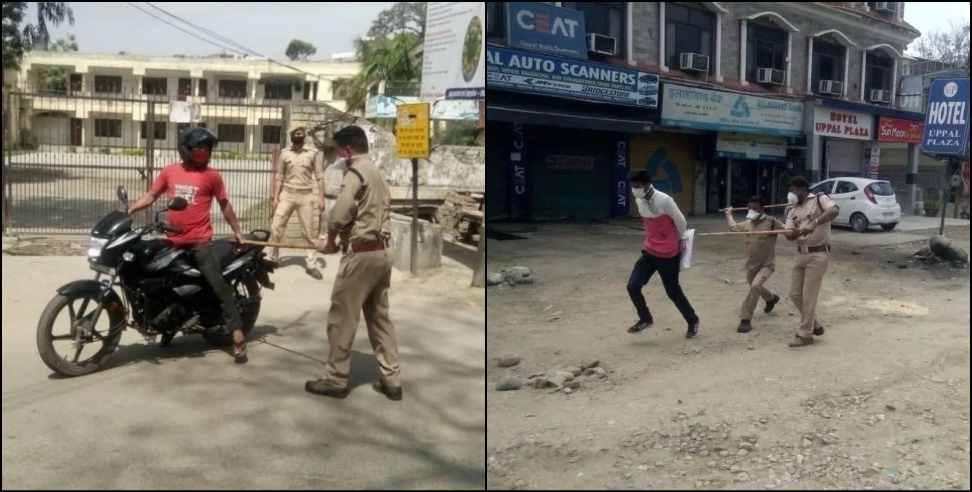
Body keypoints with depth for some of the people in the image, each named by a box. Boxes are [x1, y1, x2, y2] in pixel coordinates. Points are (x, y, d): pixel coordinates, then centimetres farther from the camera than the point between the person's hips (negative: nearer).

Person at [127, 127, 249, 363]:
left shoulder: (211, 175, 0)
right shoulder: (169, 171, 6)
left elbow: (224, 204, 7)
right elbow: (151, 195, 12)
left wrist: (236, 230, 6)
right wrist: (129, 210, -1)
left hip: (200, 241, -4)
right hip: (173, 240, 4)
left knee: (220, 286, -11)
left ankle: (238, 336, -11)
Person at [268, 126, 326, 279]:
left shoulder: (313, 153, -2)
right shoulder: (285, 153, 3)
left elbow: (319, 177, 1)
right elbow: (279, 176, 8)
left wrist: (321, 198, -4)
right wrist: (275, 197, 3)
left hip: (306, 196, -1)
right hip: (287, 194, 1)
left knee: (310, 232, 2)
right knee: (276, 227, 0)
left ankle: (311, 265, 9)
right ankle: (272, 257, 18)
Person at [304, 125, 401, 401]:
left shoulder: (356, 172, -10)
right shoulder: (377, 174, 18)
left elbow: (339, 215, -18)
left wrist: (330, 241, 0)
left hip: (360, 254, -9)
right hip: (380, 252, 9)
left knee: (342, 318, 1)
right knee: (380, 317, 12)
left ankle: (335, 380, 8)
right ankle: (391, 380, 14)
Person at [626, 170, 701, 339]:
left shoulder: (664, 200, -23)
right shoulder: (639, 201, 0)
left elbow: (680, 221, -10)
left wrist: (678, 241, 6)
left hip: (668, 254, -6)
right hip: (649, 251, 6)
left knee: (673, 292, 6)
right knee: (632, 286, -5)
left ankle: (693, 321, 30)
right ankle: (645, 319, 17)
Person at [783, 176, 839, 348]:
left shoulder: (819, 199, -7)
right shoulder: (793, 212, 12)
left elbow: (834, 210, -27)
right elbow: (788, 235, 1)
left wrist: (814, 223, -37)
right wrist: (795, 232, -22)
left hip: (818, 255, -7)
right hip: (801, 255, 7)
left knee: (808, 296, -5)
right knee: (795, 294, 9)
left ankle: (805, 335, 5)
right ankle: (814, 326, 27)